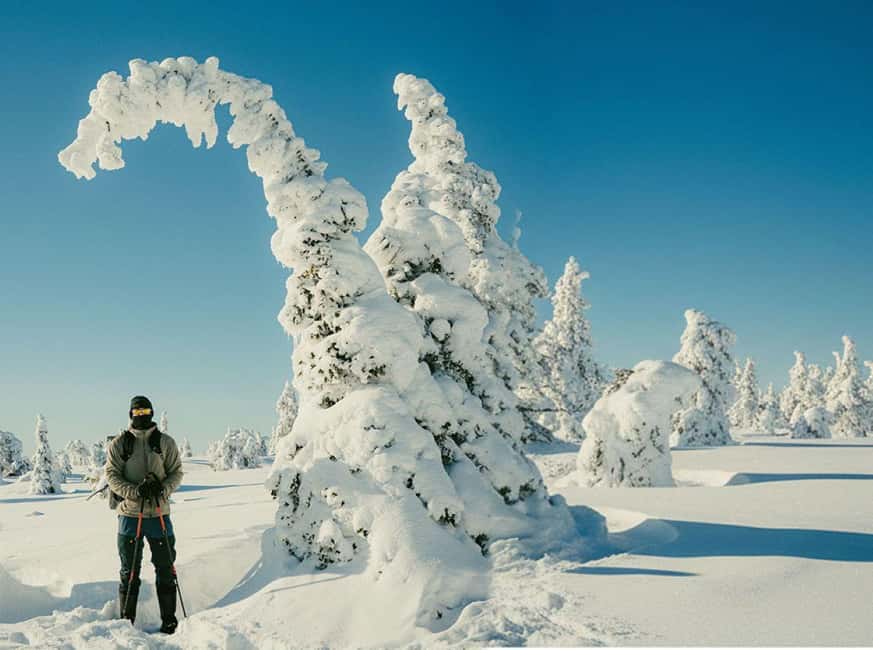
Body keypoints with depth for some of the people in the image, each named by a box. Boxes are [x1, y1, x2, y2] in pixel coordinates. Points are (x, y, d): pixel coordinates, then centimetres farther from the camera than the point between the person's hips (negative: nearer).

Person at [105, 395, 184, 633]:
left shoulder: (166, 442, 6)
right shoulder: (118, 444, 4)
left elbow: (176, 472, 5)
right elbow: (112, 475, -2)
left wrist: (162, 489, -16)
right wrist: (135, 492, -18)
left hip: (159, 513, 1)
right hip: (130, 514, -1)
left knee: (165, 569, 4)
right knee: (129, 571, 6)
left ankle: (169, 620, 13)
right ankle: (126, 621, 14)